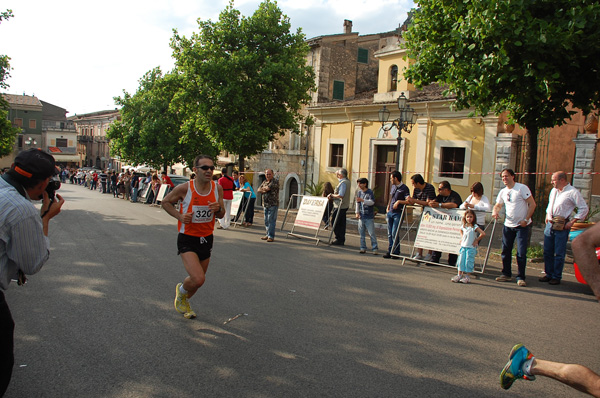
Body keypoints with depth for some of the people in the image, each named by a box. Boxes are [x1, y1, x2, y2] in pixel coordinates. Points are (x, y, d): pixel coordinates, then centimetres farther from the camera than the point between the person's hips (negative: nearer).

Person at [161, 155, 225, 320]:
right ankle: (181, 290, 17)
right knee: (198, 279, -19)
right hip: (187, 239, -5)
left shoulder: (217, 188, -4)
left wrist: (218, 209, -17)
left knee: (198, 279, 17)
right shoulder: (184, 188, -15)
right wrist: (179, 216, -14)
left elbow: (221, 214, 6)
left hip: (206, 239, 5)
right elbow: (166, 202, 1)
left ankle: (183, 302, 48)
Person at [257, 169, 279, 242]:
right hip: (265, 204, 8)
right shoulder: (265, 181, 17)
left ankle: (271, 236, -5)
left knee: (271, 220, -8)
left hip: (273, 204, -8)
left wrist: (263, 188, 2)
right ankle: (268, 234, 20)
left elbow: (267, 188, -19)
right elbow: (259, 190, 12)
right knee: (266, 221, 11)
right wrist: (264, 190, -8)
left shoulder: (275, 181, -8)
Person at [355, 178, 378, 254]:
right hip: (361, 216, 6)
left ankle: (374, 249, 2)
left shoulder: (370, 192, -7)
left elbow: (372, 202, -19)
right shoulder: (359, 192, 10)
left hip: (369, 217, -6)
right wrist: (357, 212, 9)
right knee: (361, 233, 8)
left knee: (372, 233, -5)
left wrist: (362, 200, -31)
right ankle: (363, 248, 16)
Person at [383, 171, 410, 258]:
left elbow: (408, 201, -19)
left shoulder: (404, 188, -10)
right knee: (390, 234, 9)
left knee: (394, 234, -8)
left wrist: (399, 201, -22)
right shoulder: (393, 186, 14)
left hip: (398, 213, -7)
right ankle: (390, 251, 15)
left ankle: (395, 252, 2)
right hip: (390, 212, 8)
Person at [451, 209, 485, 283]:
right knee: (461, 261, 6)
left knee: (468, 262, -2)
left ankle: (467, 277, 7)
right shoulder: (464, 226, 7)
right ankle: (459, 275, 14)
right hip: (463, 247, 6)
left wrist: (476, 240, -14)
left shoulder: (475, 227, -11)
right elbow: (461, 230, 31)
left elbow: (483, 233, -22)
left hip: (471, 248, -5)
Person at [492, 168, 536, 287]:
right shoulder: (503, 192, 8)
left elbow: (532, 204, -12)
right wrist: (495, 211, -6)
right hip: (508, 225, 6)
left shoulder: (522, 188, -11)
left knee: (521, 253, -6)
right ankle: (506, 274, 21)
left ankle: (521, 278, 3)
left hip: (522, 226, -6)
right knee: (505, 251, 8)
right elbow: (498, 205, 18)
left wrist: (526, 220, -17)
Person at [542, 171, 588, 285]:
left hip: (561, 227, -7)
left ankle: (556, 277, 10)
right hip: (549, 224, 7)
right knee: (547, 252, 10)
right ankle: (549, 274, 21)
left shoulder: (572, 192, -10)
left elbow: (584, 208, -9)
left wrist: (572, 222, -12)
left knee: (559, 254, 0)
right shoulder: (553, 191, 13)